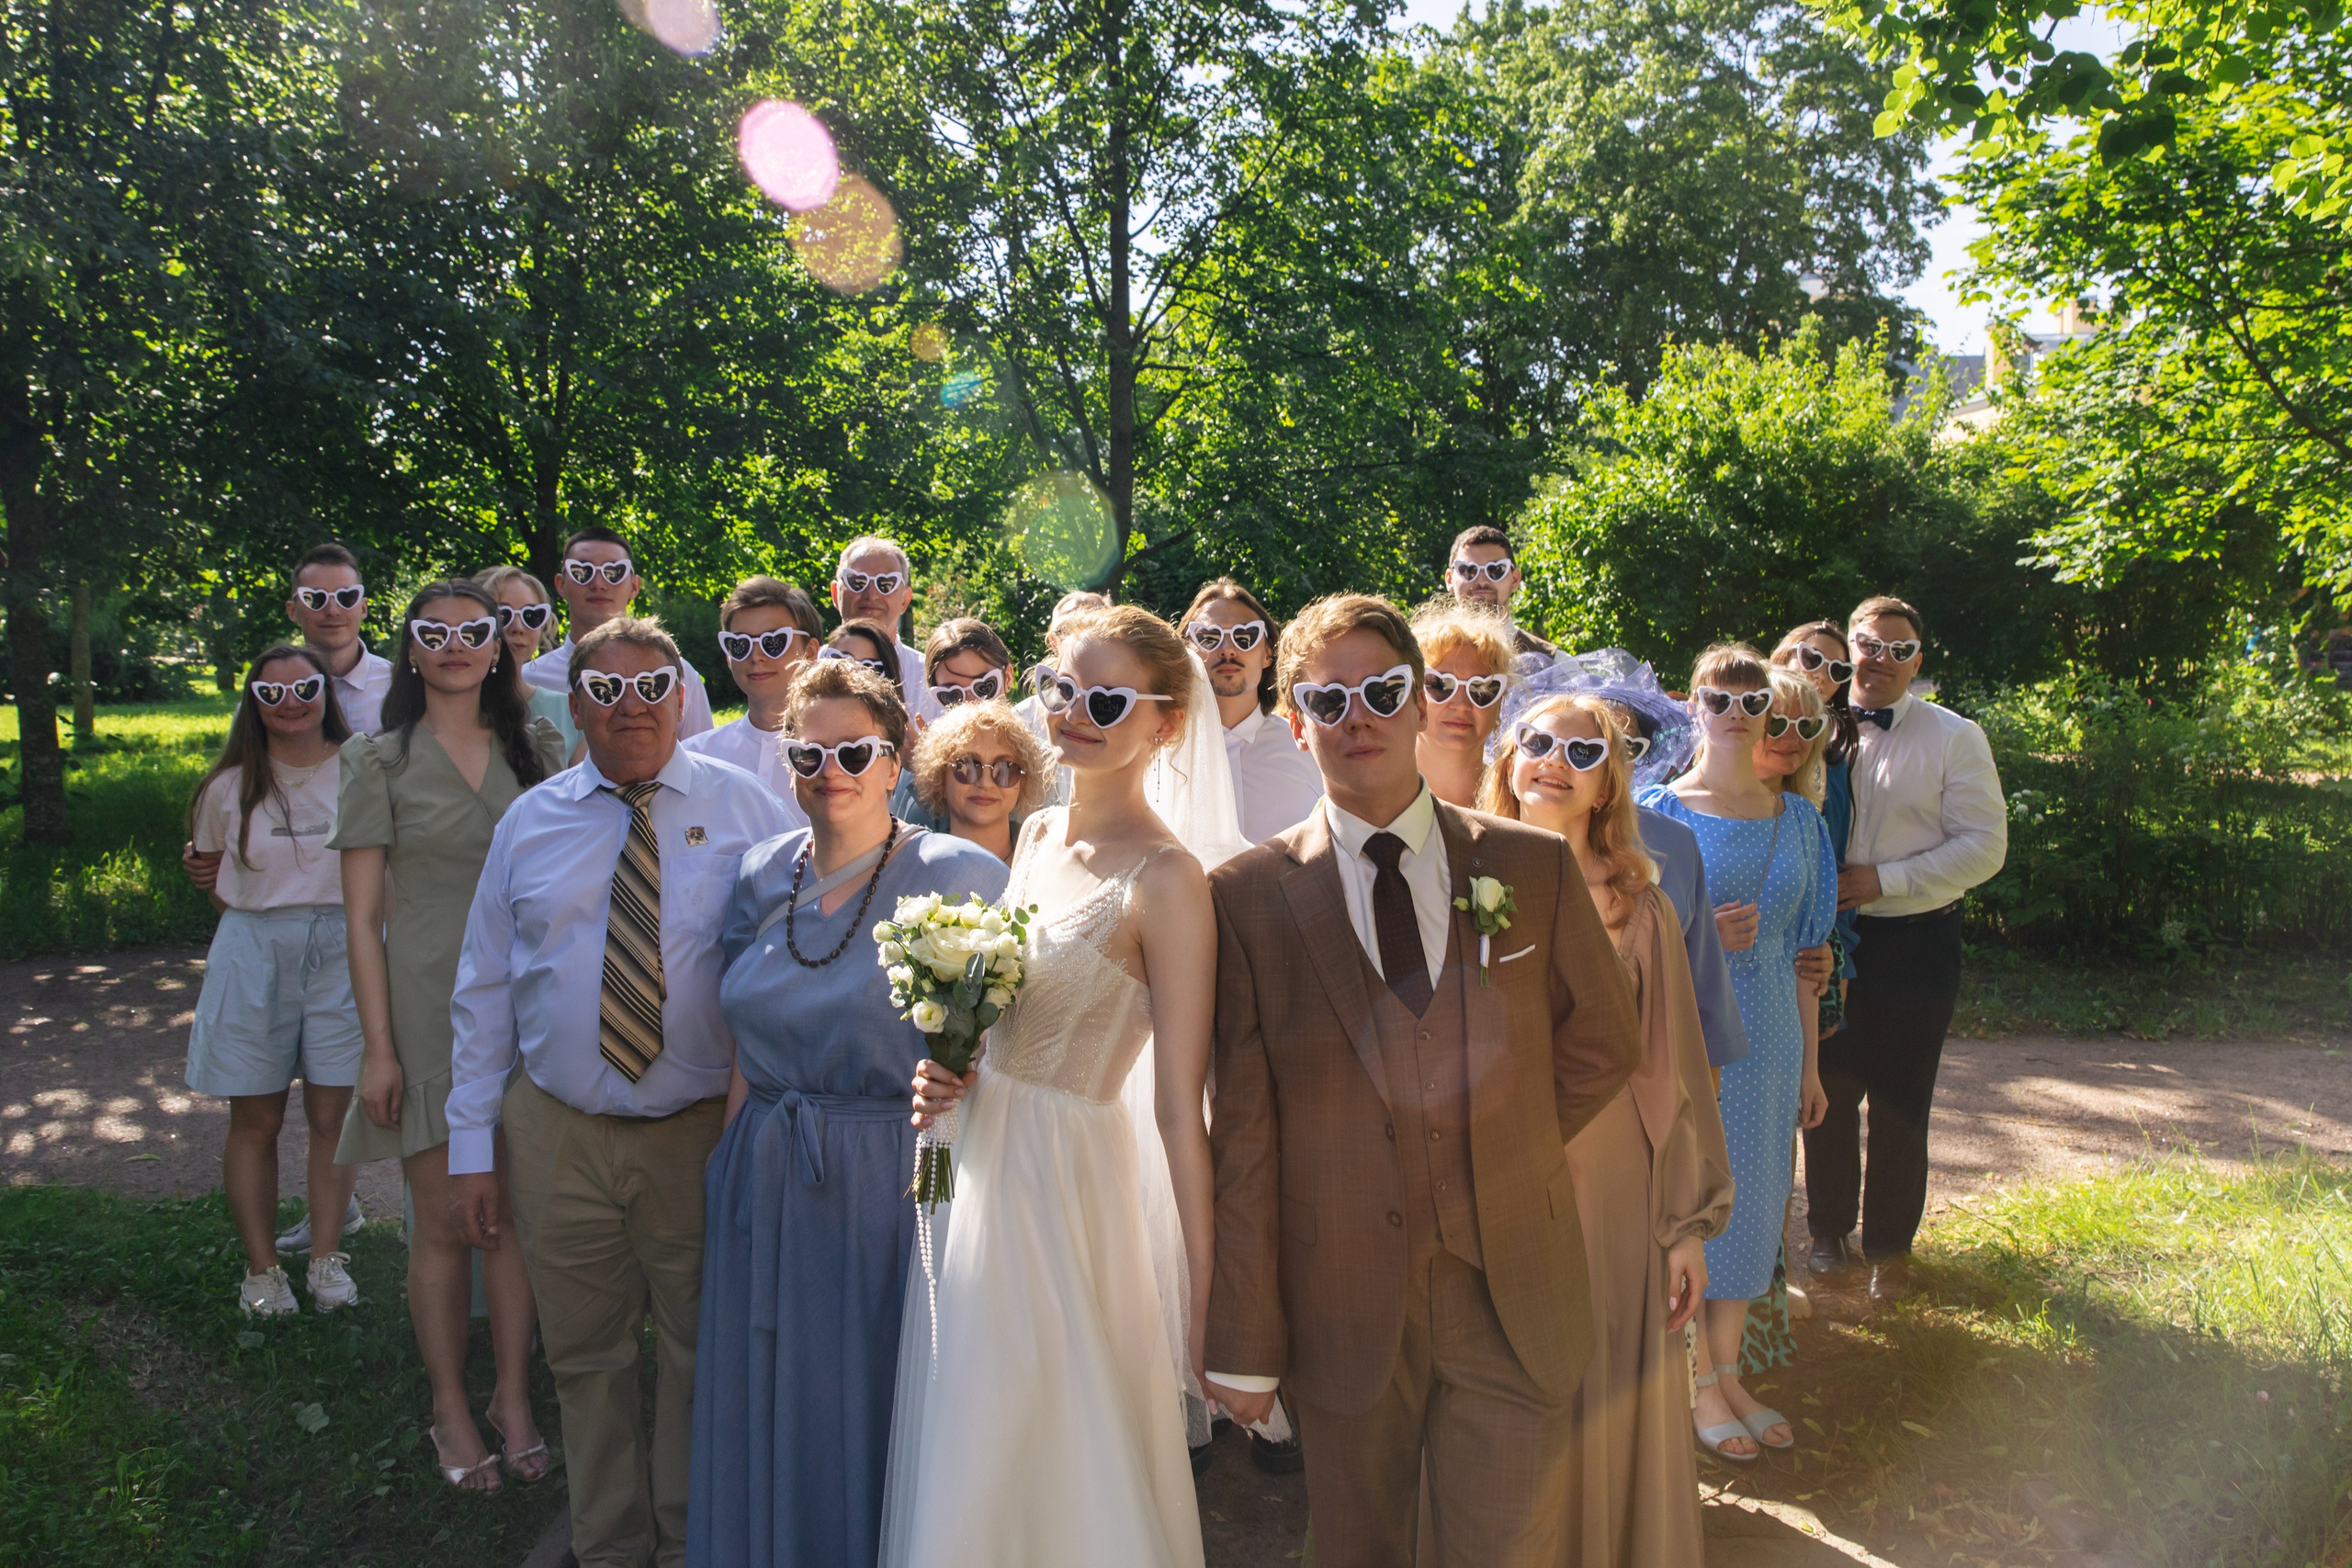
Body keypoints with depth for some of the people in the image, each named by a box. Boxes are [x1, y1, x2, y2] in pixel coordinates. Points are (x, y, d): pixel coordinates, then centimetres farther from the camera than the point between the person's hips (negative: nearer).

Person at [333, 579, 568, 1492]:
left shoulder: (538, 751, 8)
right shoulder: (382, 762, 0)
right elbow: (363, 915, -2)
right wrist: (378, 1047, -7)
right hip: (429, 1003, -2)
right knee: (443, 1219, 4)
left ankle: (514, 1398, 21)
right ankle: (452, 1411, 20)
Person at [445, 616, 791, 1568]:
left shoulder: (746, 810, -2)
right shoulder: (529, 822, 5)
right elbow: (484, 990, 6)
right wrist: (473, 1143, 3)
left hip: (707, 1129, -2)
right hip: (558, 1133, 2)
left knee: (702, 1355, 12)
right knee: (585, 1357, 15)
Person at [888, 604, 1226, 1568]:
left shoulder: (1166, 879, -18)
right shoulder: (1038, 837, 5)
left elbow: (1179, 1107, -18)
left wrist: (1207, 1300, -17)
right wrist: (948, 1075, -2)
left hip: (1065, 1182, -7)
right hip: (975, 1160, 7)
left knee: (1056, 1471, 9)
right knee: (961, 1466, 21)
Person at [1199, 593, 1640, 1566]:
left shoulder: (1534, 866, 1)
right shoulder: (1249, 896, -5)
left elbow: (1605, 1044, 13)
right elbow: (1243, 1133, -6)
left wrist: (1504, 1148, 4)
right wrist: (1245, 1341, -5)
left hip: (1514, 1298, 1)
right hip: (1344, 1309, -1)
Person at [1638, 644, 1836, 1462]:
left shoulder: (1797, 820, 7)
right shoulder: (1659, 813, -6)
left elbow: (1799, 951, 10)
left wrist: (1809, 1062, 10)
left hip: (1768, 1034, 4)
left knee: (1753, 1197, 11)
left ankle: (1729, 1371, 27)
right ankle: (1698, 1384, 19)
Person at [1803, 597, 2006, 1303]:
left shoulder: (1955, 738, -1)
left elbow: (1985, 846, -7)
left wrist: (1883, 880, -16)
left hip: (1915, 942, -2)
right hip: (1826, 940, 2)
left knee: (1900, 1103, 7)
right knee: (1827, 1094, 10)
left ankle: (1889, 1248, 24)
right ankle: (1826, 1232, 29)